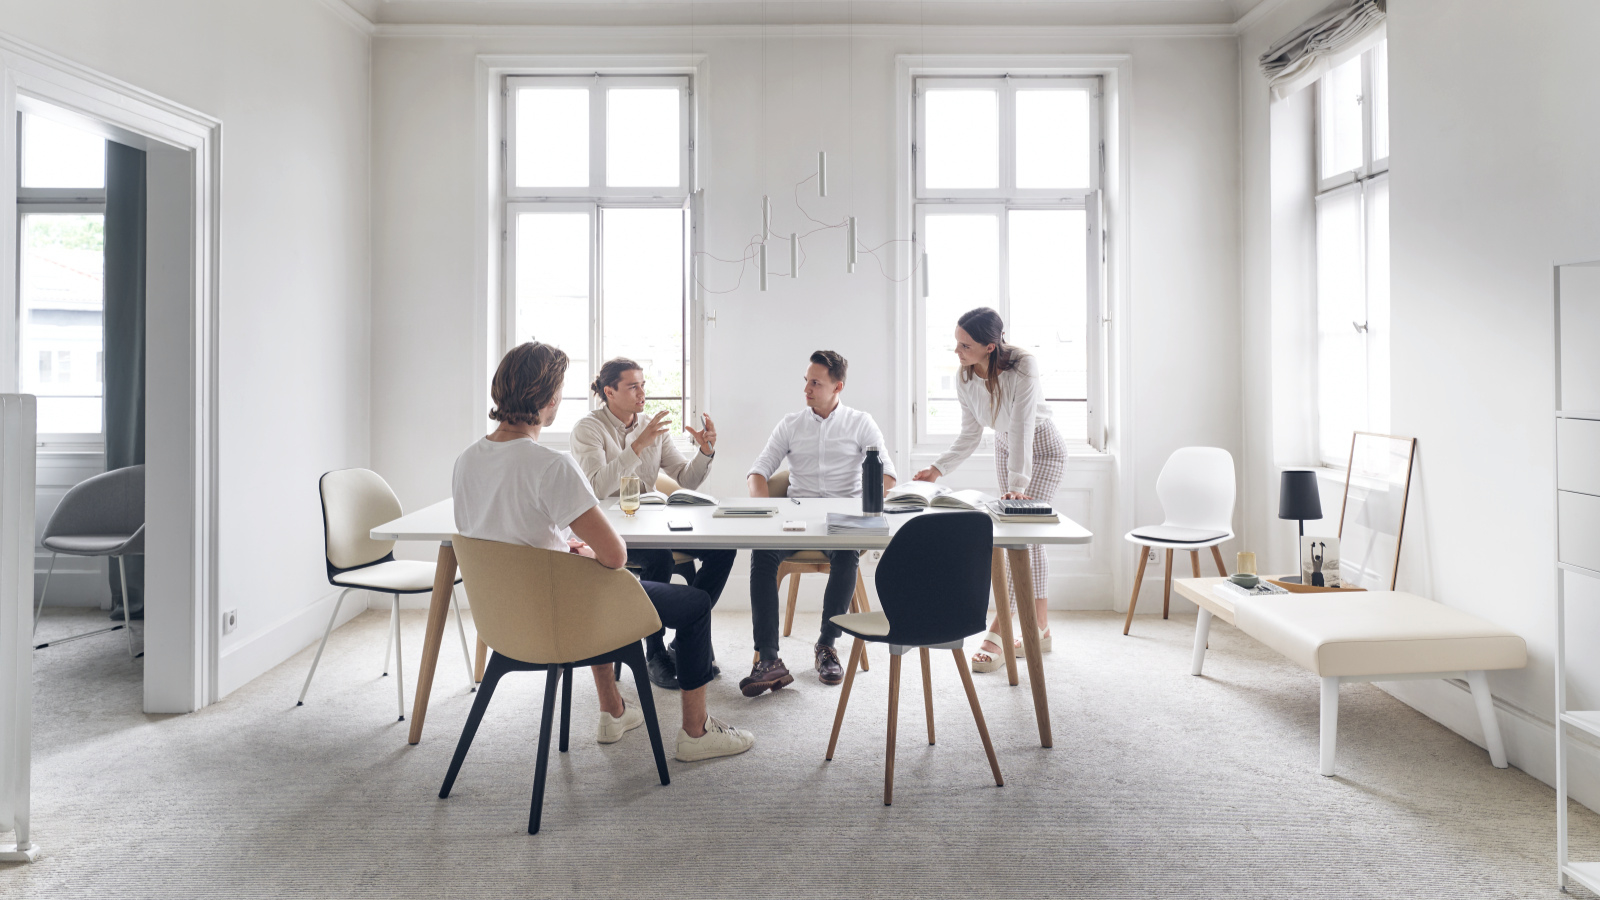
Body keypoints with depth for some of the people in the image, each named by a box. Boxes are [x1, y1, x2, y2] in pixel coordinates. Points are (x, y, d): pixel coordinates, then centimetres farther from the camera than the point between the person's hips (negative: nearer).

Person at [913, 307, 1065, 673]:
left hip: (1043, 450, -6)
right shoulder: (966, 378, -12)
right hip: (1005, 448, 6)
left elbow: (1022, 426, -36)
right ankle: (1041, 629, 18)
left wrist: (1017, 484, -42)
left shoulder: (1023, 365, -30)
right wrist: (938, 468, -16)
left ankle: (996, 633, -16)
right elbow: (970, 436, -4)